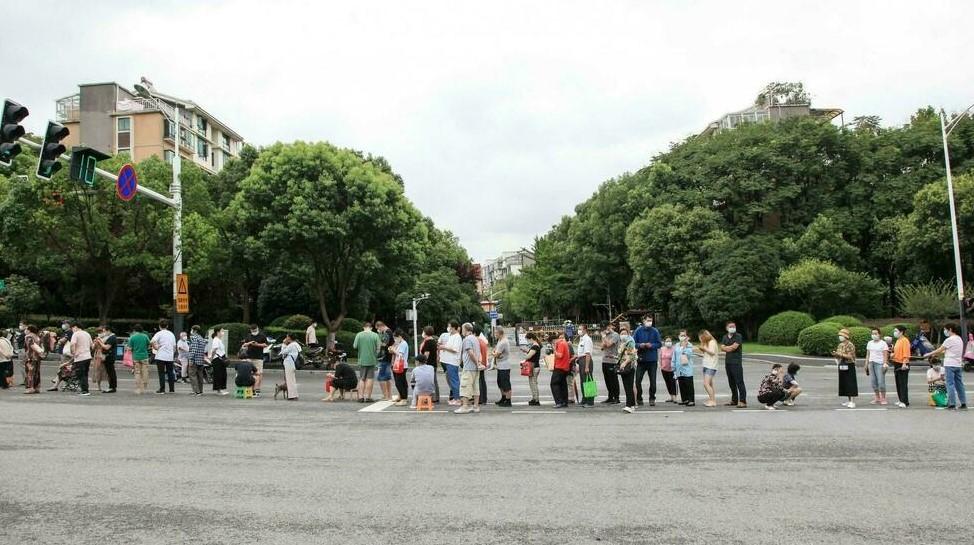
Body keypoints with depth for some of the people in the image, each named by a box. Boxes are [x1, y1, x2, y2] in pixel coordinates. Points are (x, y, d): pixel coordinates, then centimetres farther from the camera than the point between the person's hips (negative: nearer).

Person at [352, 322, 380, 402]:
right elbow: (378, 348, -7)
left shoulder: (359, 335, -4)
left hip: (362, 360, 1)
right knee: (370, 378, 5)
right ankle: (368, 396, 4)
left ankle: (361, 397, 6)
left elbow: (355, 346, -4)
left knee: (362, 379, 9)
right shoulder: (375, 335, -5)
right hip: (372, 360, -1)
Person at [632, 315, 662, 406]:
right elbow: (633, 343, 1)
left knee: (653, 380, 4)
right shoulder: (638, 330, -1)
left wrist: (652, 345, -15)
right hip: (641, 359, 0)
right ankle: (639, 398, 16)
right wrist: (640, 345, -18)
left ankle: (652, 399, 16)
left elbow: (659, 344, 1)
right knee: (638, 380, 1)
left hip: (652, 359, 0)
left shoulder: (655, 331, -1)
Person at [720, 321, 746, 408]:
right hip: (727, 362, 6)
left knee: (739, 382, -9)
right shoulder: (725, 337, 15)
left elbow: (734, 346, -15)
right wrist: (731, 348, -9)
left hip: (736, 362, -6)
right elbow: (722, 348, 3)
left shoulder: (738, 336, -3)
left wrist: (727, 348, -1)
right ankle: (734, 400, 20)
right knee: (731, 382, 12)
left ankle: (743, 401, -10)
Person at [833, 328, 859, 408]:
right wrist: (835, 354, -2)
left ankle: (852, 401, -6)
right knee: (844, 383, 10)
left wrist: (840, 354, -24)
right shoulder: (840, 345, 13)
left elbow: (850, 356, -17)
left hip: (849, 366, -8)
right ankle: (848, 400, 18)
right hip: (842, 366, 8)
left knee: (850, 384, -7)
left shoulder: (850, 345, -11)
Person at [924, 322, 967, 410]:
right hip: (958, 364, 8)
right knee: (959, 384, 11)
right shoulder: (959, 339, 14)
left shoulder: (949, 340, -12)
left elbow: (939, 350, -7)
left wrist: (929, 354, 8)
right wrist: (935, 355, 20)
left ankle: (952, 404, -4)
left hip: (950, 365, -8)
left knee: (950, 385, -4)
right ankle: (963, 404, 12)